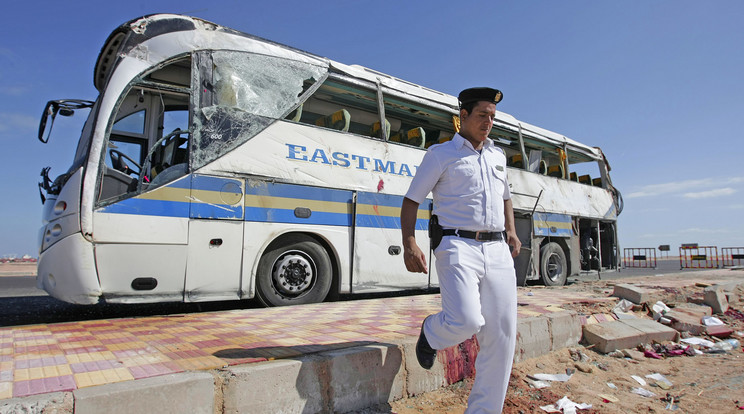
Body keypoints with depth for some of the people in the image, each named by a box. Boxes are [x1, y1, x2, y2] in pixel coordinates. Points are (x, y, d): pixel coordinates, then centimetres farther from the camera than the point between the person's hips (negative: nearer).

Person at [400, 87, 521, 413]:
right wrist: (409, 244, -15)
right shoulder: (441, 154, 4)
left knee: (502, 336, 2)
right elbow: (411, 201, 1)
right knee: (465, 321, -24)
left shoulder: (497, 155, 21)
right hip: (457, 247, -5)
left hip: (498, 251, 6)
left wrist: (511, 231, 15)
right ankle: (431, 332, 14)